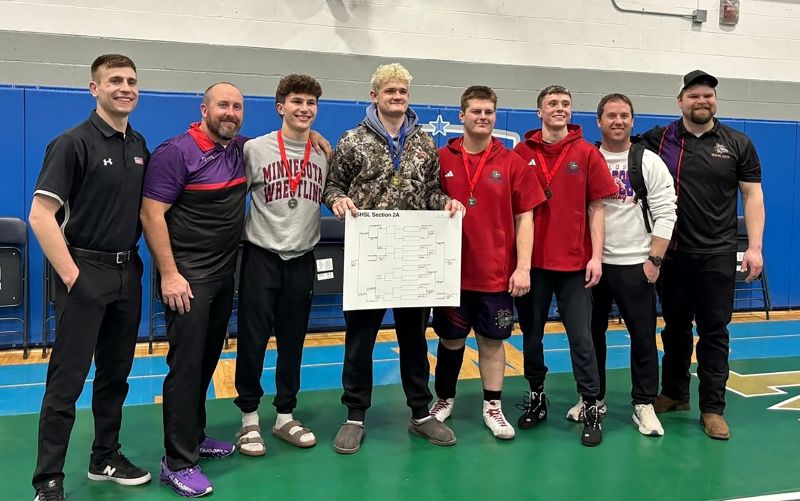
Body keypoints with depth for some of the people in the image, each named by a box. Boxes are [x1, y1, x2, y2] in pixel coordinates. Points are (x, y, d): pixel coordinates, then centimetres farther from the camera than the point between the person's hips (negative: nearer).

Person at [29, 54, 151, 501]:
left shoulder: (139, 145, 9)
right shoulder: (73, 143, -11)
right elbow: (41, 216, -15)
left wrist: (138, 263, 10)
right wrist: (71, 276, -17)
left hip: (127, 271, 7)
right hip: (86, 270, -7)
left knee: (116, 372, 15)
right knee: (68, 379, -2)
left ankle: (106, 457, 29)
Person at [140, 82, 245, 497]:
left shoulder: (242, 149, 7)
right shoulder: (176, 152, -12)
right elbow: (151, 215, -15)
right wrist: (169, 275, -20)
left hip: (224, 273, 7)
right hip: (187, 274, -7)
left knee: (208, 359, 14)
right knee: (186, 363, -5)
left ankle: (193, 436, 29)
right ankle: (177, 462, 3)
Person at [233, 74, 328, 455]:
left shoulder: (325, 153, 6)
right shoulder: (255, 149, -3)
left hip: (302, 259, 3)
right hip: (261, 256, -3)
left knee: (293, 341, 11)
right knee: (253, 338, 2)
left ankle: (285, 416, 24)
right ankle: (249, 418, 17)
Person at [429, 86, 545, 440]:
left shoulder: (512, 163, -1)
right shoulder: (441, 160, -1)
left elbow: (524, 217, 0)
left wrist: (523, 267, -6)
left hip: (497, 273, 0)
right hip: (452, 271, 0)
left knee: (492, 340, 9)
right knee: (451, 339, 13)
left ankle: (492, 407, 23)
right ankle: (444, 399, 32)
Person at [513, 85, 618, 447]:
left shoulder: (587, 154, 2)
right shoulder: (522, 153, 3)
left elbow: (596, 208, 2)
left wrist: (596, 257, -5)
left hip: (574, 262, -1)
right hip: (531, 261, 1)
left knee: (581, 338, 0)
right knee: (531, 335, 12)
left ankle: (591, 408, 11)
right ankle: (536, 397, 29)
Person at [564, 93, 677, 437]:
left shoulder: (649, 162, -2)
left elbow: (665, 214, -5)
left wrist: (654, 259, -10)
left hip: (635, 265, -2)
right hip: (590, 264, 2)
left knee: (643, 336, 3)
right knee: (591, 334, 11)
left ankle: (644, 404, 15)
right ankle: (593, 397, 25)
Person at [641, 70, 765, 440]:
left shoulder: (738, 144, 3)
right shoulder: (658, 140, 1)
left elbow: (753, 195, 4)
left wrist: (754, 247, -5)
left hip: (717, 255, -1)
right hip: (671, 253, 1)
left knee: (714, 331, 3)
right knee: (675, 327, 13)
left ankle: (712, 409, 11)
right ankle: (674, 393, 28)